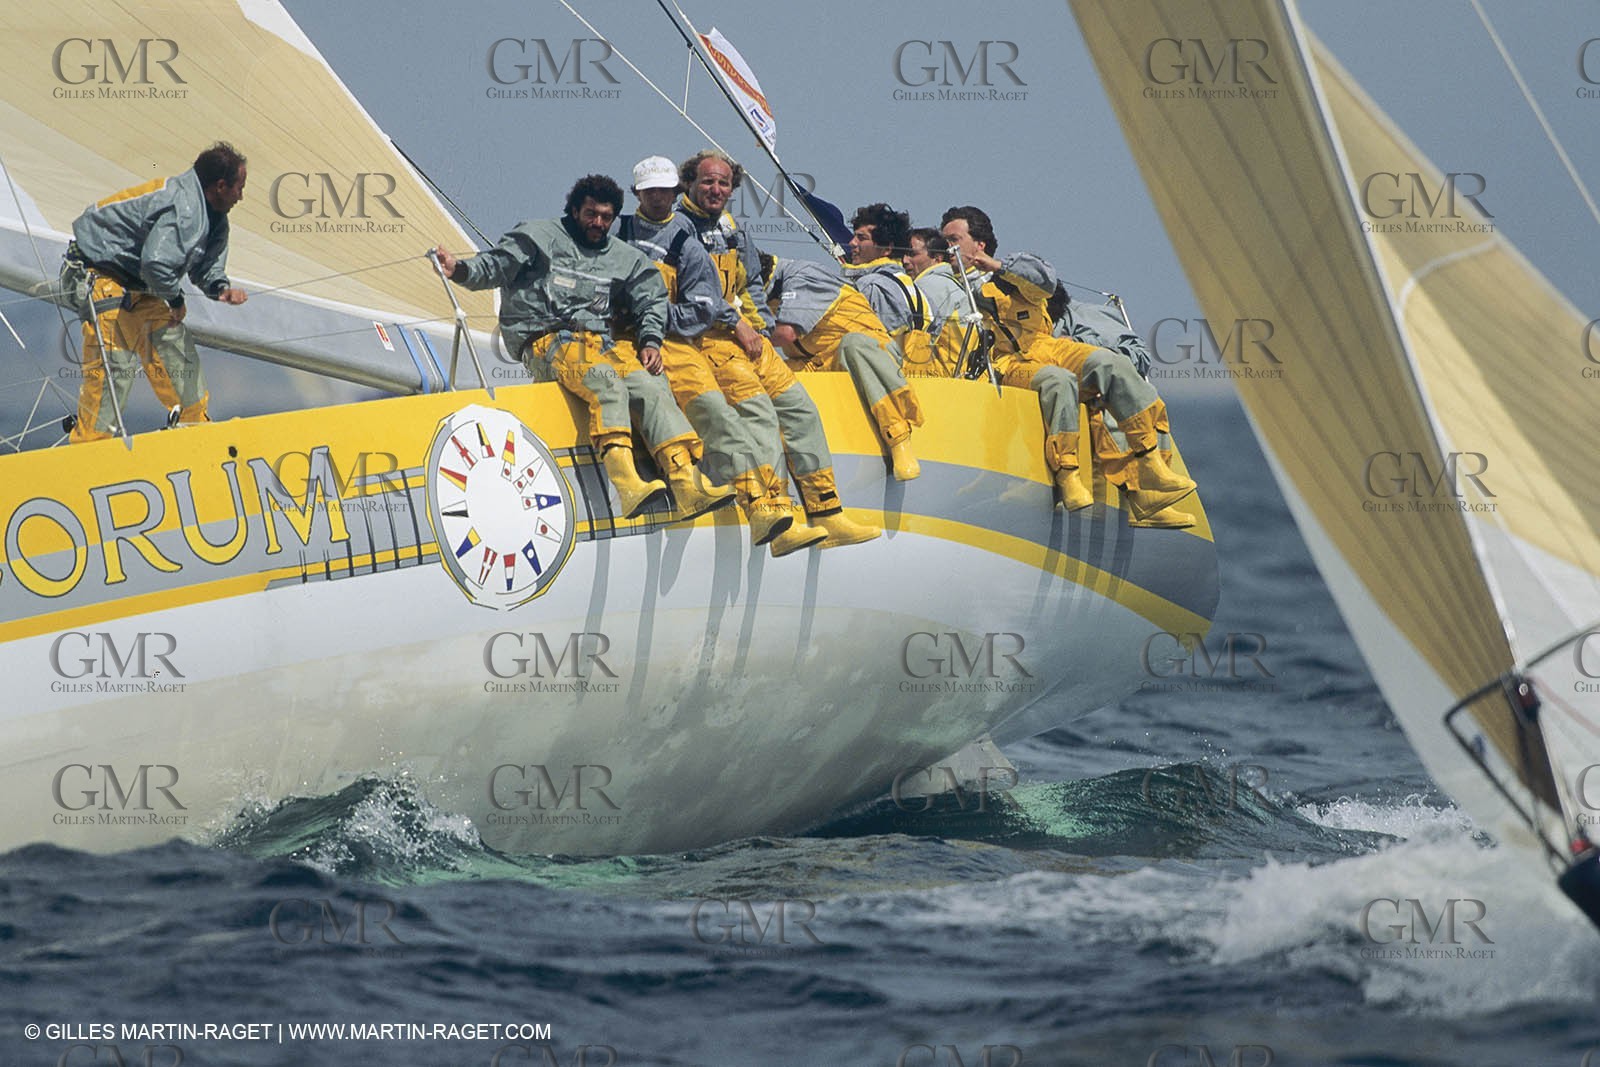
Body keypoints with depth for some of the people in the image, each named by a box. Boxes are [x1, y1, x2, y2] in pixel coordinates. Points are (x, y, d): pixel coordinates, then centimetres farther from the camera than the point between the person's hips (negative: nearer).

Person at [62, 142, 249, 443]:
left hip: (136, 284, 10)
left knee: (174, 345, 13)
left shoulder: (212, 215, 6)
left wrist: (220, 288, -11)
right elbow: (157, 262, -37)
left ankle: (193, 423, 28)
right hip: (99, 274, -10)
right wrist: (175, 299, -19)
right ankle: (89, 443, -12)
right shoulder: (183, 208, -28)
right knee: (112, 363, -15)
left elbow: (206, 265, 12)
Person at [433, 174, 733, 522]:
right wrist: (460, 270, -19)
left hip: (601, 343, 6)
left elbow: (651, 300, 27)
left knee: (651, 386, -20)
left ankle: (687, 485, -30)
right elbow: (496, 266, 0)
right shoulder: (542, 236, 7)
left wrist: (650, 341, 11)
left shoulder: (622, 257, 21)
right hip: (548, 344, -6)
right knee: (606, 382, -34)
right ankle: (627, 484, -51)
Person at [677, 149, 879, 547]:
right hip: (704, 336, -8)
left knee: (799, 407, -4)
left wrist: (760, 324, 12)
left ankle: (827, 515, -4)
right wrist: (735, 323, -13)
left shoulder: (734, 232, 20)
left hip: (746, 334, 8)